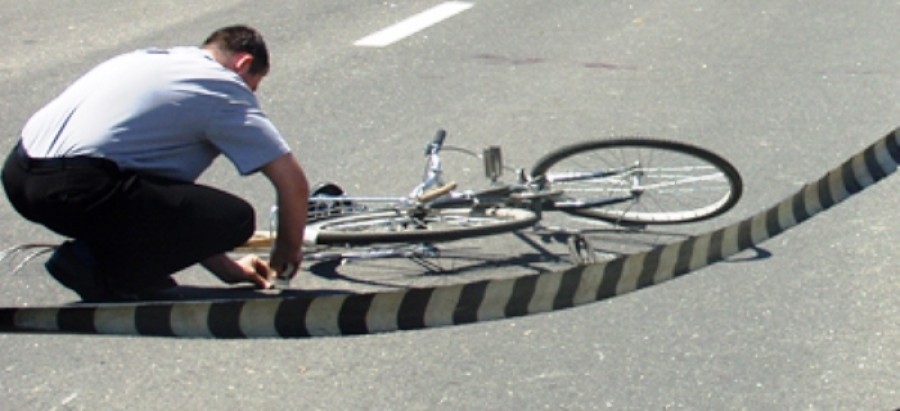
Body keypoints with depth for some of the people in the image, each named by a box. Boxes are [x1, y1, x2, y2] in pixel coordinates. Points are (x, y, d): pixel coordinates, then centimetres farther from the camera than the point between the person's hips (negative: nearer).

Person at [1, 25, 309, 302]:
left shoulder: (153, 59, 29)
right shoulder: (226, 88, 6)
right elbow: (294, 182, 2)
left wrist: (225, 268, 33)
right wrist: (286, 256, 22)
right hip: (74, 189, -9)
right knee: (236, 219, -5)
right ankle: (101, 266, -4)